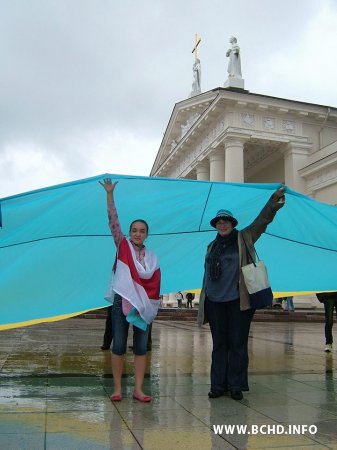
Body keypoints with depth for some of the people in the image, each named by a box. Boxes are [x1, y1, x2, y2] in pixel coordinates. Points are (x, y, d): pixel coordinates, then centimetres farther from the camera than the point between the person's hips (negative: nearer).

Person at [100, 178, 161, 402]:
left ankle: (138, 390, 12)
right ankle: (118, 389, 12)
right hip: (122, 302, -3)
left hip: (143, 305, 3)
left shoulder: (152, 256, 8)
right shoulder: (123, 246, 1)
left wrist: (153, 306, -1)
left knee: (141, 347, 5)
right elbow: (113, 220, -6)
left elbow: (155, 284, 8)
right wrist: (110, 194, -11)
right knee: (119, 346, 2)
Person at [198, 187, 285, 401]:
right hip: (215, 302, 4)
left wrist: (275, 199, -15)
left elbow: (262, 220, -4)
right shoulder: (212, 247, 16)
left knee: (238, 344, 3)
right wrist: (203, 299, 17)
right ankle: (218, 385, 18)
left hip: (238, 301, -4)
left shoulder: (243, 238, 5)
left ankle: (236, 386, 13)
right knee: (219, 345, 9)